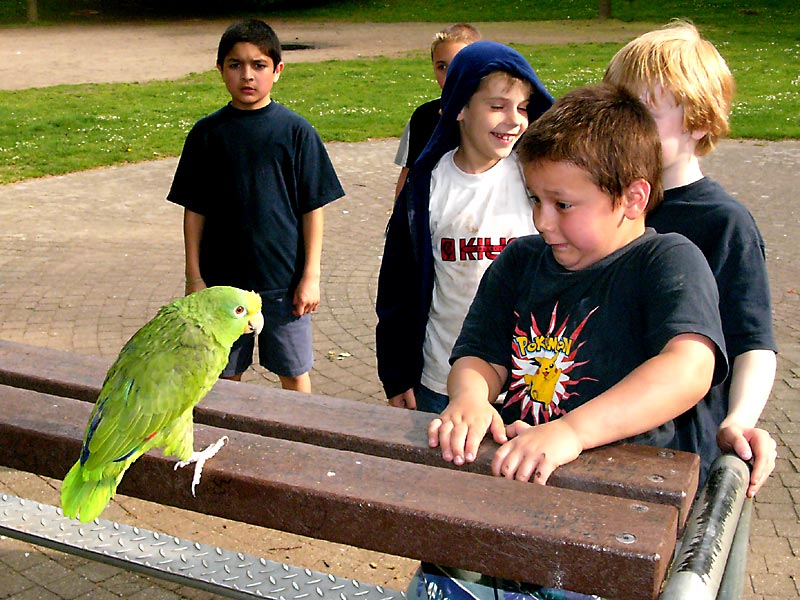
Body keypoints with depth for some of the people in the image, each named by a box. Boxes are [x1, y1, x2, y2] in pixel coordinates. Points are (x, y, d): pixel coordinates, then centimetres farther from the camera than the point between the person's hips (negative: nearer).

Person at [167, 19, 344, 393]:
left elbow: (313, 208, -2)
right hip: (222, 280, 2)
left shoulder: (296, 131, -4)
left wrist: (311, 275, -4)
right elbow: (194, 210, 4)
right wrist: (194, 276, 2)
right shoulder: (206, 133, 1)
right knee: (224, 376, 12)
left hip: (284, 279, -1)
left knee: (294, 374, 10)